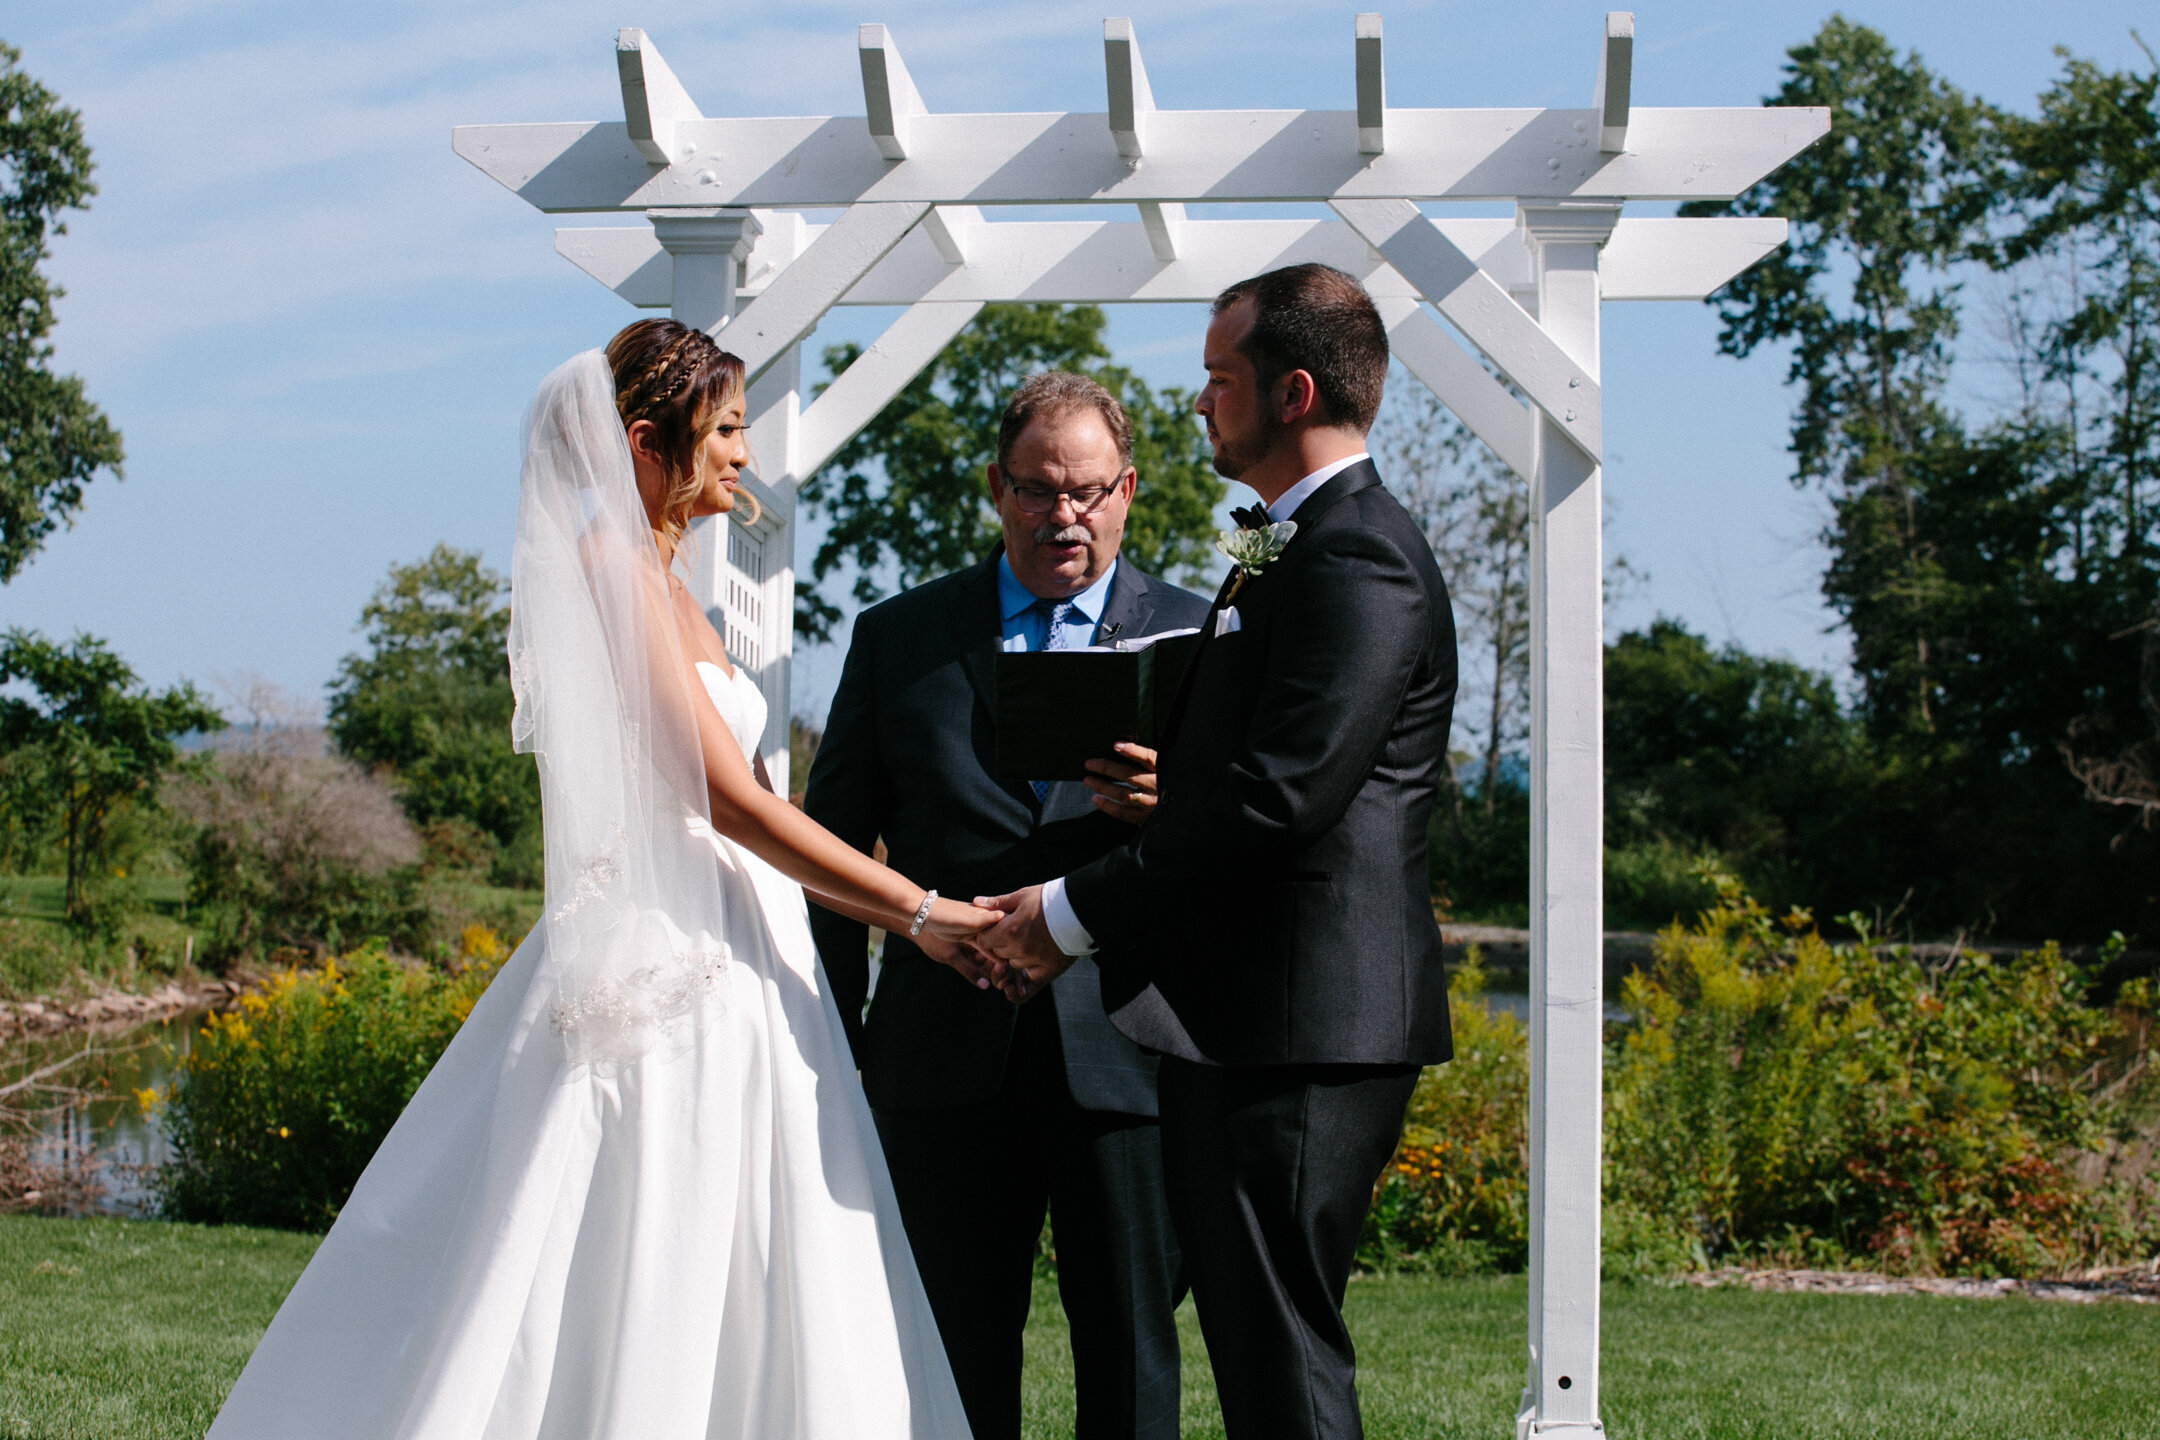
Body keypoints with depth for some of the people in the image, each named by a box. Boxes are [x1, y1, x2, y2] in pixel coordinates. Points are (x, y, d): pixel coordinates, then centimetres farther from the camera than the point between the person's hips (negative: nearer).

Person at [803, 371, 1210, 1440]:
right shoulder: (897, 636, 11)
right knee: (958, 1351, 7)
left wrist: (1165, 805, -21)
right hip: (946, 1056, 1)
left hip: (1122, 1053, -1)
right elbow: (831, 847, 12)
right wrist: (834, 1040, 6)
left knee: (1130, 1347, 3)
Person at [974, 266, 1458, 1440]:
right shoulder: (1293, 547, 19)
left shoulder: (1355, 560, -14)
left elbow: (1278, 796, -22)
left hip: (1299, 1032, -11)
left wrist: (1074, 913, -14)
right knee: (1260, 1337, 14)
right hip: (1264, 1025, 11)